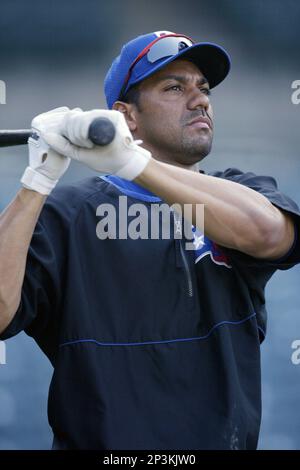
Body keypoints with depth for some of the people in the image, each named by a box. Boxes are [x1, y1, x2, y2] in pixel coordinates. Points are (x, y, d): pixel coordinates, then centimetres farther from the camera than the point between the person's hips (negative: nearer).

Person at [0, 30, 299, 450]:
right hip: (99, 440, -3)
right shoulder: (66, 213, 3)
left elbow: (265, 231, -13)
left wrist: (132, 162, -20)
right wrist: (39, 180, -18)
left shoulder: (246, 191, 10)